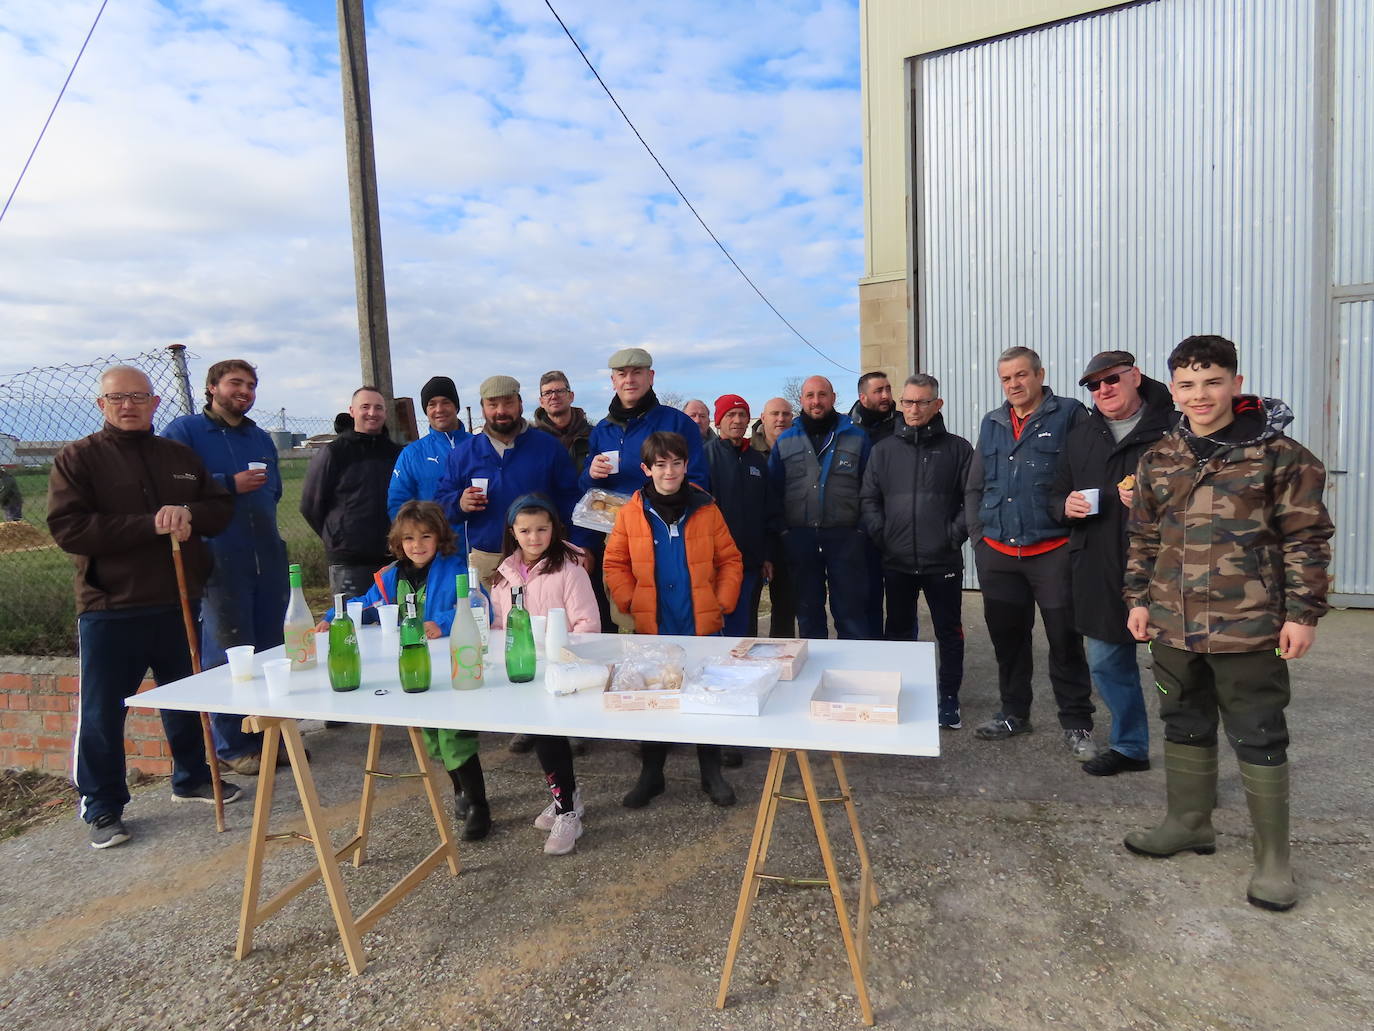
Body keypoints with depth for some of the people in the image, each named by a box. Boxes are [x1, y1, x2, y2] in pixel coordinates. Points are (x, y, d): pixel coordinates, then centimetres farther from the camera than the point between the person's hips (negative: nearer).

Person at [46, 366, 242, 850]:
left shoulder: (180, 456, 11)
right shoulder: (78, 459, -3)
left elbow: (221, 507, 9)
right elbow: (68, 528, -14)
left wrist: (189, 514, -14)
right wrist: (150, 524, -22)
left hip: (178, 604, 4)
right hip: (109, 610, -4)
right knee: (101, 713, 3)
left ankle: (192, 778, 34)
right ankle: (103, 808, 18)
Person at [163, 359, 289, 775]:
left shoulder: (261, 438, 19)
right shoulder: (184, 431, 0)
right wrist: (230, 485, -13)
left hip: (268, 560, 6)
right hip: (220, 564, -6)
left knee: (270, 651, 9)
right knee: (228, 655, -1)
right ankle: (232, 746, 11)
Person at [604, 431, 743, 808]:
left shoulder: (706, 509, -2)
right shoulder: (630, 513, -3)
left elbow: (730, 560, 3)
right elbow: (615, 564, 3)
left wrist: (722, 603, -5)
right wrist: (631, 603, -6)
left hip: (702, 625, 0)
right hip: (652, 627, 0)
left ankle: (711, 772, 28)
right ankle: (651, 773, 29)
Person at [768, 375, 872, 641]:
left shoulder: (858, 437, 3)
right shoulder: (785, 442, 8)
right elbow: (774, 491, 7)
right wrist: (780, 532, 1)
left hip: (846, 537, -2)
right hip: (799, 538, 2)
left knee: (851, 611, 3)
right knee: (807, 611, 14)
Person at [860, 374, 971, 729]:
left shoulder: (957, 449, 2)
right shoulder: (884, 450, 7)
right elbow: (869, 500, 6)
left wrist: (956, 534, -9)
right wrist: (880, 536, -6)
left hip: (943, 561, -1)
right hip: (897, 561, 2)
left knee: (949, 631, 8)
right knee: (898, 630, 12)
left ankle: (948, 697, 23)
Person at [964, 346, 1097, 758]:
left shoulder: (1069, 415, -3)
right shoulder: (992, 424, 13)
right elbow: (974, 488, 17)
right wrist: (978, 534, 10)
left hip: (1053, 551, -5)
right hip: (997, 554, 5)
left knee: (1065, 640, 3)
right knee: (1007, 638, 14)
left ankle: (1077, 724, 17)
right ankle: (1013, 713, 29)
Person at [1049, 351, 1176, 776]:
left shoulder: (1174, 430, -5)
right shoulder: (1079, 438, 14)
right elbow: (1056, 495, 19)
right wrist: (1065, 506, -2)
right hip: (1098, 573, 6)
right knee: (1107, 663, 15)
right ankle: (1129, 746, 33)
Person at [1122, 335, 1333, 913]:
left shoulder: (1279, 454, -6)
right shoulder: (1158, 461, 7)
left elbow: (1306, 539, -5)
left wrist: (1303, 612, -8)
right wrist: (1138, 599, 9)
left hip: (1249, 627, -4)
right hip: (1174, 626, 5)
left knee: (1259, 738, 6)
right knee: (1184, 726, 17)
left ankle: (1273, 858, 20)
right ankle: (1188, 823, 35)